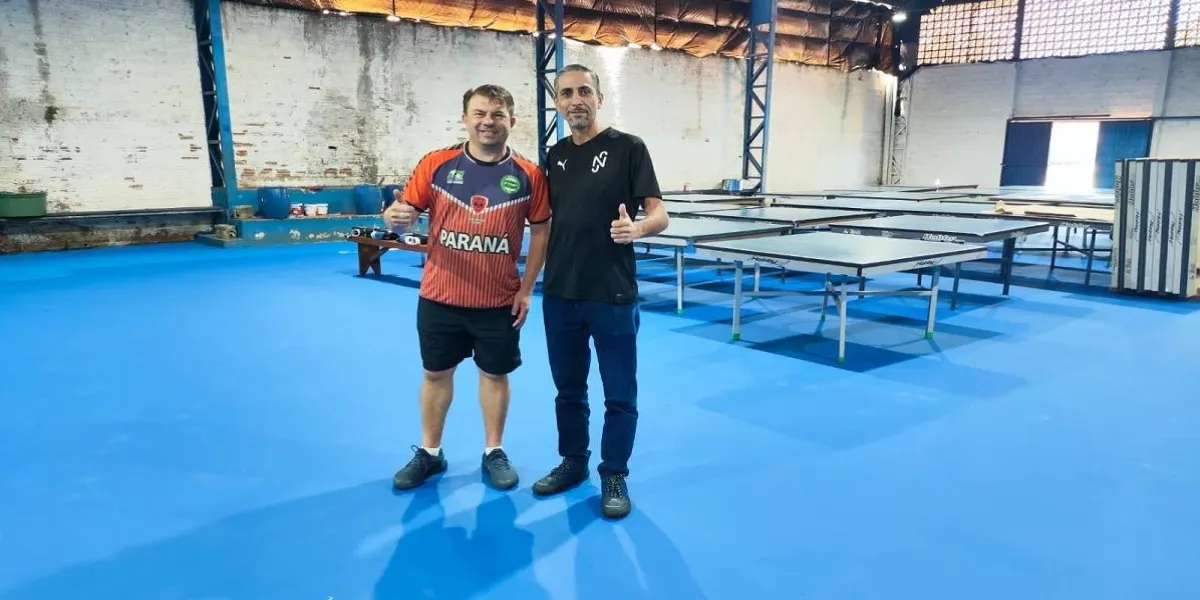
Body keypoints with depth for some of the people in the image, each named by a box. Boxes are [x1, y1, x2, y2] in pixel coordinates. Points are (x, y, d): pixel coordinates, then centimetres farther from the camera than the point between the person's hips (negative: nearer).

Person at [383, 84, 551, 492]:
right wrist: (394, 217, -27)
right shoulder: (436, 164, -4)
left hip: (499, 301, -1)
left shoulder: (529, 175, -4)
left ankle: (494, 453, 29)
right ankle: (429, 453, 31)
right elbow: (401, 214, -2)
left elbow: (540, 232, 2)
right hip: (439, 297, 1)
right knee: (435, 373, 13)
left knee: (495, 374, 12)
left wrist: (527, 289, -3)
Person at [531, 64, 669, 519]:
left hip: (613, 296, -4)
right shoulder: (554, 157, 10)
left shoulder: (628, 148, -5)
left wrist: (637, 228, -31)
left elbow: (659, 214, -9)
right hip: (559, 295, 5)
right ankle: (573, 461, 34)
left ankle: (614, 476, 22)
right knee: (568, 387, 16)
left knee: (619, 394, 6)